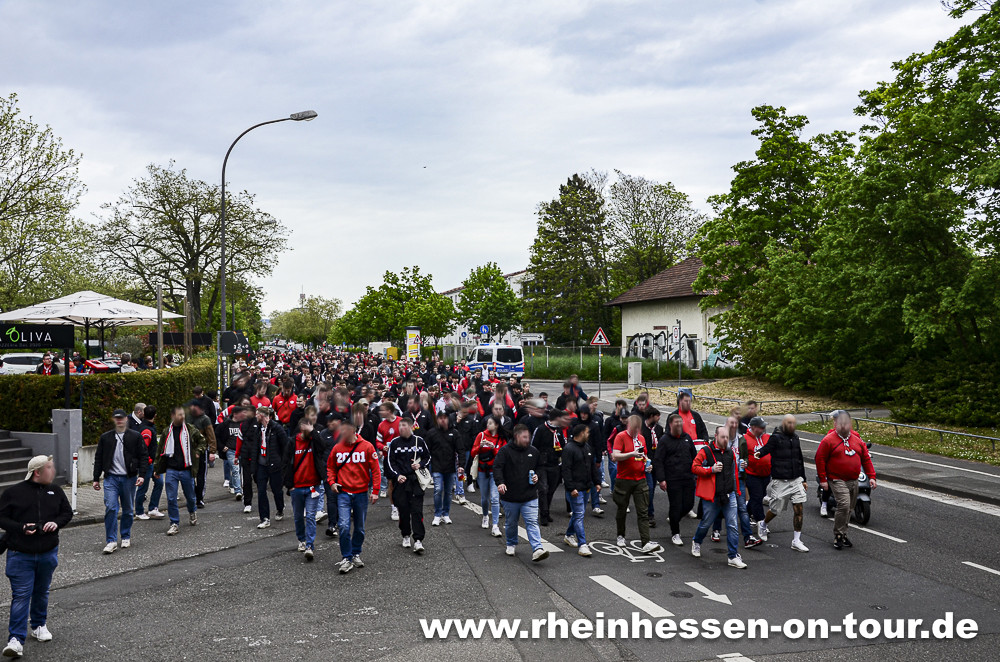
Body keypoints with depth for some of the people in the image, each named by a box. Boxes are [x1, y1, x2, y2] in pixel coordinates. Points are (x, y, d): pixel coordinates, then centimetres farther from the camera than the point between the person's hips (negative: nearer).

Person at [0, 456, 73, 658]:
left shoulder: (56, 492, 7)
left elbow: (67, 512, 15)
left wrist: (57, 522, -6)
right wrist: (21, 528, -19)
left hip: (48, 553, 4)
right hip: (20, 554, -4)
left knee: (42, 592, 17)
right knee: (21, 595, -7)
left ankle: (39, 625, 37)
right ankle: (16, 640, -6)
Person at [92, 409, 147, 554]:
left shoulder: (135, 436, 4)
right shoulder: (105, 437, 9)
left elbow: (143, 456, 3)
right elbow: (98, 458, 12)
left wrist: (141, 475, -8)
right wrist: (96, 479, 8)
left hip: (129, 478, 0)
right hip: (111, 478, 0)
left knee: (128, 510, 8)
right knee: (110, 508, -13)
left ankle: (126, 537, 25)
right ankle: (111, 541, -8)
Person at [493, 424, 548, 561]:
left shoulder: (534, 451, 7)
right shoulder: (505, 451, -5)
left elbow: (540, 467, 22)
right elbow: (497, 467, -12)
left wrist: (537, 476, 1)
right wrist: (500, 482, -28)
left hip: (530, 497, 1)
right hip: (510, 496, -1)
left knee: (532, 523, -9)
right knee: (511, 523, 15)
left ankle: (537, 550, -16)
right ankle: (511, 545, 36)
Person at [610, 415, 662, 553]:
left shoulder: (641, 438, 11)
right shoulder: (621, 436, -7)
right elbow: (615, 456, -17)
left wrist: (646, 461, 4)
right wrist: (632, 454, -27)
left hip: (640, 480, 4)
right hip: (624, 480, -4)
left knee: (643, 512, -4)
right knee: (622, 510, 10)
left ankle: (646, 543, -9)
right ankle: (621, 536, 32)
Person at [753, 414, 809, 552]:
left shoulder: (795, 437, 12)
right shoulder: (776, 437, -8)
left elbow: (799, 459, 20)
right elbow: (766, 448, -15)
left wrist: (803, 479, 22)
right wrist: (758, 453, -40)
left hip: (796, 480, 5)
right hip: (780, 481, -5)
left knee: (798, 508, -4)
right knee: (775, 509, 6)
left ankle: (796, 541, 3)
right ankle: (762, 524, 37)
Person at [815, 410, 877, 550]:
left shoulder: (857, 440, 9)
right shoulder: (828, 440, -7)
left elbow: (866, 459, 14)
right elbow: (820, 459, -6)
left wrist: (871, 477, 6)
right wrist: (822, 479, -9)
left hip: (853, 481, 6)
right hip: (837, 480, -6)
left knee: (849, 509, 12)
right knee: (844, 505, -21)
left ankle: (843, 534, 27)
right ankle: (838, 535, -8)